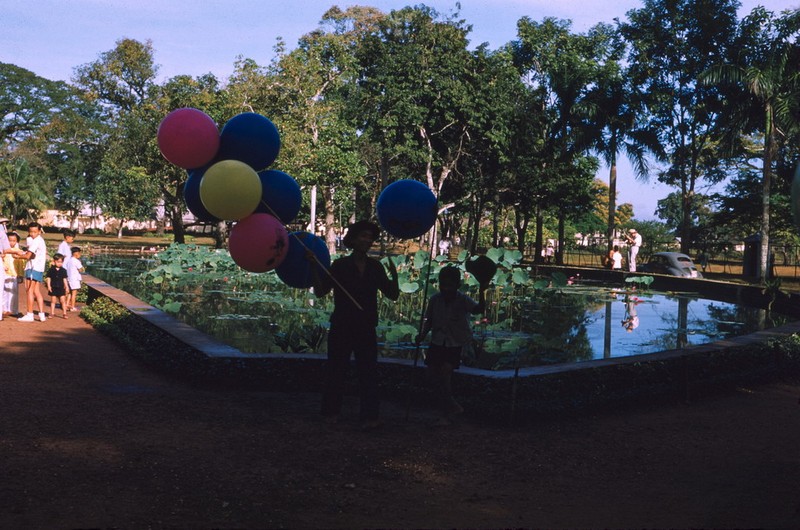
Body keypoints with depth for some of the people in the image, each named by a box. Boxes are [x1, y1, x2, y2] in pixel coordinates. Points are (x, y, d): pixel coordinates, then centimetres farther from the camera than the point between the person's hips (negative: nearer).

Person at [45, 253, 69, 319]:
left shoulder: (63, 270, 4)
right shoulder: (51, 270, -1)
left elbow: (65, 279, 7)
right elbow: (48, 278, 0)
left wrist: (67, 287, 3)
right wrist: (49, 286, -8)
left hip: (61, 288, 1)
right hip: (53, 288, -1)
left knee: (63, 301, -1)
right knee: (53, 301, 6)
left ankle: (64, 313, 3)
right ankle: (52, 313, 13)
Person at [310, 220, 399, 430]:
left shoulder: (375, 267, 7)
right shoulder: (340, 265, -2)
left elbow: (393, 295, 5)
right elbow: (320, 291, -7)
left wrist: (394, 275, -13)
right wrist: (313, 268, -19)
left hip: (366, 330, 2)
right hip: (341, 328, -2)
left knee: (369, 372, -4)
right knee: (336, 371, 7)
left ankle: (369, 416, -4)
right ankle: (331, 412, 21)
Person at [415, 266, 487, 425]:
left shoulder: (462, 300, -16)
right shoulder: (435, 299, -5)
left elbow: (479, 309, -34)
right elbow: (429, 320, 7)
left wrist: (482, 292, -50)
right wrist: (422, 334, -9)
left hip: (456, 342, -5)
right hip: (438, 341, 5)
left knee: (446, 369, -18)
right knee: (432, 373, 2)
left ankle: (447, 412, 0)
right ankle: (452, 406, 23)